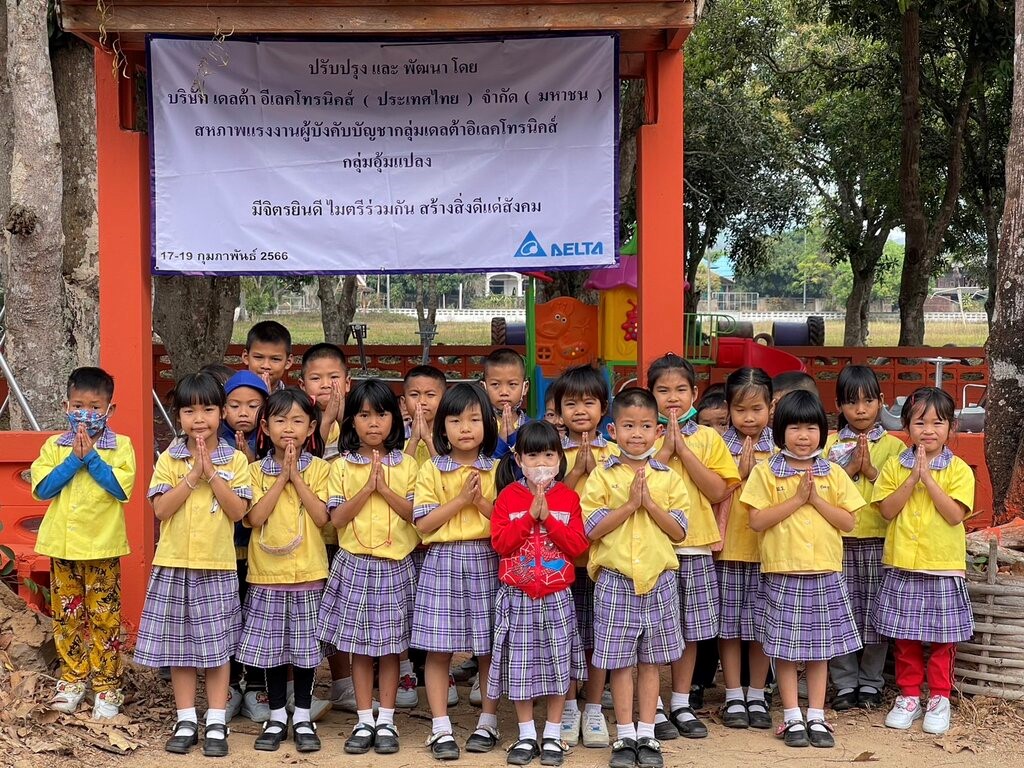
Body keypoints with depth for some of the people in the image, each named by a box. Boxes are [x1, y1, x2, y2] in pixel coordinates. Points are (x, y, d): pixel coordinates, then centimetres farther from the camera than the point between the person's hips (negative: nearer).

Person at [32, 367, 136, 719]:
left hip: (102, 546, -3)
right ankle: (72, 679, 24)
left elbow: (122, 488, -14)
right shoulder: (55, 446, 7)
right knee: (66, 617, 10)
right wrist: (74, 459, -13)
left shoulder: (121, 446, -1)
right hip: (62, 545, 3)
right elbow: (42, 489, -5)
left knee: (104, 618, 1)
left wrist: (91, 457, -15)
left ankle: (107, 686, 10)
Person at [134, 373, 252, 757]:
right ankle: (186, 722, 18)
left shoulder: (235, 460, -1)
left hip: (217, 566, -1)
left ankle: (216, 724, 13)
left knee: (217, 645, 3)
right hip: (175, 564, 1)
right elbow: (161, 509, -9)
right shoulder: (169, 459, 1)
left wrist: (211, 473, -16)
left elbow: (238, 511, -9)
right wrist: (193, 475, -16)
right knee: (178, 645, 7)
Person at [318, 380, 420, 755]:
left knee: (390, 646, 5)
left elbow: (416, 513, -4)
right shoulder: (342, 466, 1)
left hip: (395, 565, 0)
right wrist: (367, 488, -15)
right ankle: (364, 722, 13)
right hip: (355, 565, 0)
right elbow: (337, 517, -7)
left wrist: (385, 488, -13)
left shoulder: (406, 465, 2)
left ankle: (386, 721, 13)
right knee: (359, 647, 5)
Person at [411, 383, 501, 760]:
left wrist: (480, 500, -13)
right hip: (443, 563, 0)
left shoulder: (497, 470, 5)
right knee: (438, 650, 0)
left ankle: (488, 724, 19)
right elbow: (423, 524, -6)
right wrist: (461, 499, -12)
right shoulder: (431, 471, 3)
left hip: (486, 563, 1)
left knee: (489, 649, 6)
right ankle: (441, 729, 8)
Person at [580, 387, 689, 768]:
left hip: (659, 579, 2)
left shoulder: (668, 478, 5)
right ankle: (625, 737, 14)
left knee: (650, 661, 9)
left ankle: (647, 736, 18)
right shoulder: (602, 476, -1)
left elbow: (679, 531, 0)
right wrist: (630, 504, -15)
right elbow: (591, 530, -9)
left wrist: (649, 503, -12)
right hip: (615, 581, -2)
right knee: (621, 662, 4)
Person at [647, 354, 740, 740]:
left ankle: (681, 704, 20)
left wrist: (683, 449, -11)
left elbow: (718, 492, -6)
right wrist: (665, 450, -14)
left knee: (690, 631, 9)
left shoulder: (708, 438, 6)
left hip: (694, 548, 2)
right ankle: (654, 707, 14)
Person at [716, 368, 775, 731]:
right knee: (729, 623, 5)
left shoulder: (779, 447, 2)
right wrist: (740, 473, -17)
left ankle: (756, 696, 20)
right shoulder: (720, 446, 0)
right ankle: (733, 697, 16)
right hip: (729, 546, 0)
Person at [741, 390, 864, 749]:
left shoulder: (833, 474, 5)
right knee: (785, 649, 4)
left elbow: (848, 521, 1)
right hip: (782, 574, -2)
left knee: (820, 648, 9)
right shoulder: (766, 472, -3)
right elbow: (756, 520, -11)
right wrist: (796, 499, -15)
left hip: (825, 575, 2)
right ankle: (792, 718, 14)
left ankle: (816, 717, 18)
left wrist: (817, 500, -12)